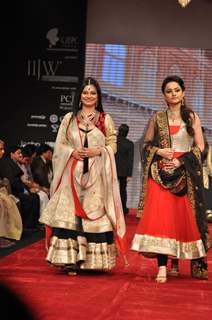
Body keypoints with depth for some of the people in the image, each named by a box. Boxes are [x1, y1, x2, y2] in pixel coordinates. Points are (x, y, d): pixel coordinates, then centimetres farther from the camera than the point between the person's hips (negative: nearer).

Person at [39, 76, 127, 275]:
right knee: (69, 213, -8)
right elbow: (59, 144, 10)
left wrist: (99, 151, -11)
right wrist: (72, 152, -9)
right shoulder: (69, 118, 13)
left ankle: (93, 259, 0)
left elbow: (112, 145, 7)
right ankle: (69, 259, -7)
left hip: (97, 174, 0)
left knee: (95, 213, -5)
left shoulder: (106, 119, 11)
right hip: (72, 172, 1)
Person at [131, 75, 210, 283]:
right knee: (160, 216, -11)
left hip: (185, 174, 0)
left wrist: (182, 161, -10)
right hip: (161, 172, 0)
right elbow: (146, 144, 14)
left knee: (186, 216, -2)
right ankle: (162, 266, -13)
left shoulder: (192, 117, 8)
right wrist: (158, 151, -6)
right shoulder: (157, 118, 10)